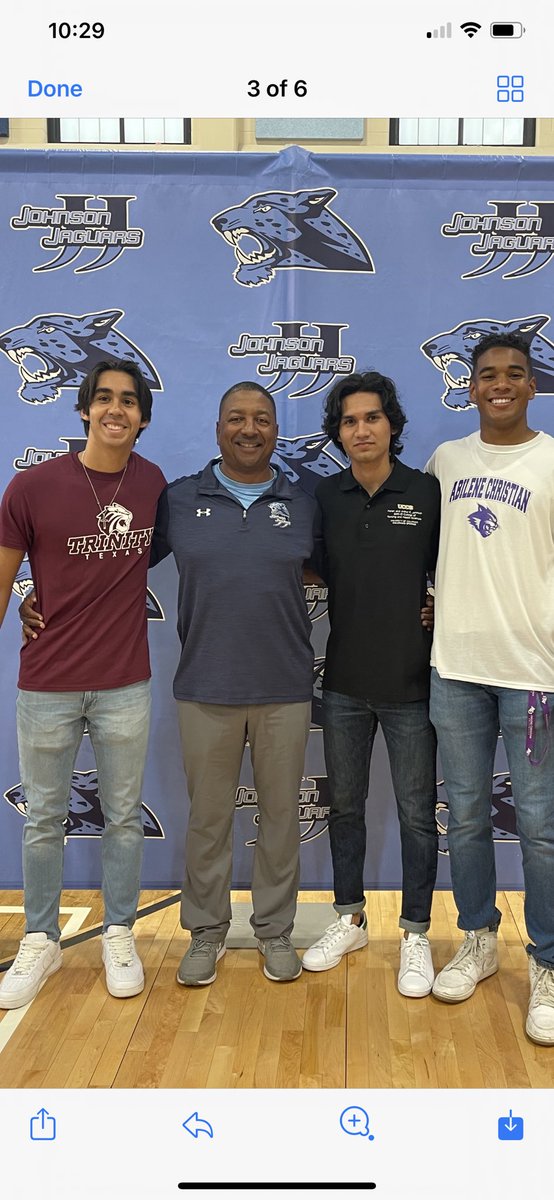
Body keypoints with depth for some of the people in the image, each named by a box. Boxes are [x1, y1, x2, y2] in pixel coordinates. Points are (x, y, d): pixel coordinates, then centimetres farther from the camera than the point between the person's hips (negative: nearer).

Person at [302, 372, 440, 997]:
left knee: (417, 812, 6)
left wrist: (438, 611, -11)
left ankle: (416, 934, 23)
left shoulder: (428, 493, -5)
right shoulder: (325, 496, 3)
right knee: (344, 805, 15)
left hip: (411, 684, -3)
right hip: (344, 682, 3)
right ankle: (349, 918, 33)